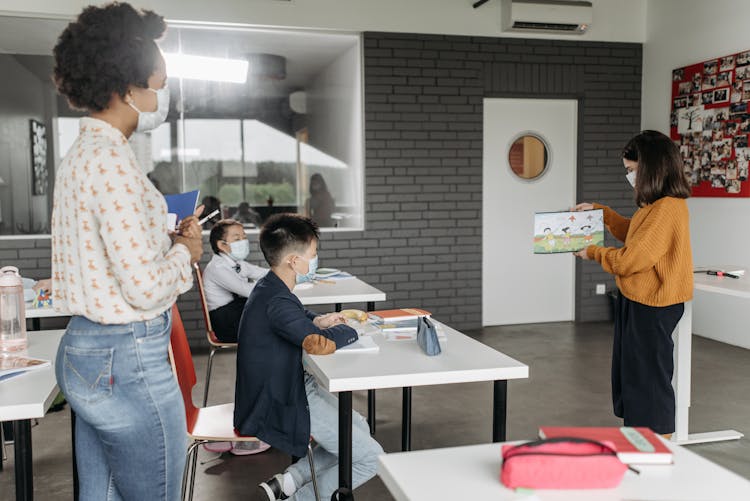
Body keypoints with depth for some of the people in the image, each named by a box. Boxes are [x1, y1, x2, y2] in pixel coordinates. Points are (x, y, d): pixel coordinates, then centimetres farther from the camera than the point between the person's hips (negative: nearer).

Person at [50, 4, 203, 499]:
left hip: (84, 352, 10)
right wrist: (185, 252, -5)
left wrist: (169, 241, 8)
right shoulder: (110, 160, -20)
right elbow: (145, 288, -23)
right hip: (128, 361, -10)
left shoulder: (82, 153, 12)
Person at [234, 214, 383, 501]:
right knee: (370, 457, -5)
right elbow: (320, 344, -37)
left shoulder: (268, 287, 6)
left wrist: (316, 321, 5)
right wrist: (347, 329, -14)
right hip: (280, 405, -10)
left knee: (358, 428, 20)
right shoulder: (276, 301, -27)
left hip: (282, 389, 11)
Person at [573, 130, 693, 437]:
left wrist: (593, 253, -7)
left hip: (652, 308, -10)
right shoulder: (656, 205, 9)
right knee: (629, 376, 18)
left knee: (649, 380, 1)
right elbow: (632, 234, 26)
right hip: (637, 302, 10)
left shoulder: (667, 208, -23)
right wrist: (600, 212, 18)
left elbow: (631, 259, -23)